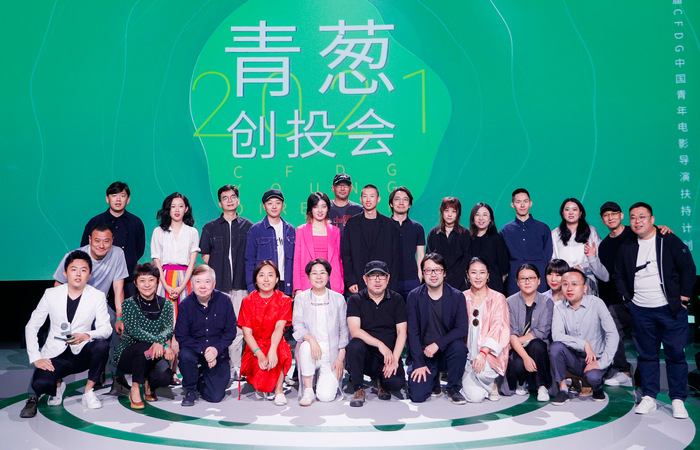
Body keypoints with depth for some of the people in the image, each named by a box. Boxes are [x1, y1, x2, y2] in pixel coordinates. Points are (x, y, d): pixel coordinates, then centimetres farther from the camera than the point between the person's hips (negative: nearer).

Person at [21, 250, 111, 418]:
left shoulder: (97, 296, -2)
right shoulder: (51, 294, 1)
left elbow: (106, 329, -9)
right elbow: (31, 327, 3)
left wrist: (86, 336, -31)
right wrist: (36, 358, -9)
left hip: (82, 354, 0)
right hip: (55, 356, 0)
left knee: (102, 345, -32)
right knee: (40, 383, -28)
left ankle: (89, 391, -10)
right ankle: (57, 385, 12)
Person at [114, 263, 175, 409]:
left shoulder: (166, 304, 4)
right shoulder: (129, 303, -7)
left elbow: (169, 328, -11)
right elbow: (133, 330, -21)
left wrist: (160, 342, -36)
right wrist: (162, 342, -34)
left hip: (153, 357, 3)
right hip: (127, 356, -2)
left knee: (165, 377, -27)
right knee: (144, 347, -36)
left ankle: (148, 383, 10)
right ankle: (135, 389, -16)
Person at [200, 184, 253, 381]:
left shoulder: (248, 226, 9)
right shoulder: (210, 228, 10)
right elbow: (205, 255, 13)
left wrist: (249, 279, 3)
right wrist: (217, 272, 4)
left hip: (240, 284, 0)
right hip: (217, 284, 0)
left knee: (238, 326, -1)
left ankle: (236, 367, 6)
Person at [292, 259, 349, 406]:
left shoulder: (338, 299, 4)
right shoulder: (300, 298, 3)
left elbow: (343, 330, 4)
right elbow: (297, 325, -7)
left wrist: (341, 358, -4)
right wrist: (311, 339, -28)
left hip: (332, 352, 0)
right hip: (310, 349, 1)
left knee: (325, 396, -18)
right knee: (305, 346, -37)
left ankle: (330, 381, 18)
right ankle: (308, 391, -20)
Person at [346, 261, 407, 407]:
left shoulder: (397, 299, 5)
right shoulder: (355, 300, 0)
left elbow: (401, 332, -1)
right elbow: (354, 331, -14)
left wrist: (394, 359, -13)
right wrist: (380, 344, -24)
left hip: (389, 354, 1)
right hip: (364, 356, -1)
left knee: (397, 382, -26)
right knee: (355, 344, -33)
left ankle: (380, 380, 12)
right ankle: (358, 389, -12)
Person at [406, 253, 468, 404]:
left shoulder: (457, 296, -3)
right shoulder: (414, 296, -2)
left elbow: (462, 329, -10)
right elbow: (412, 332, -5)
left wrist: (437, 344, -23)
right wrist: (419, 363, -13)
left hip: (446, 348, 0)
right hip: (423, 351, 0)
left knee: (459, 346, -34)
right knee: (417, 396, -17)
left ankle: (454, 389, -8)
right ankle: (434, 379, 20)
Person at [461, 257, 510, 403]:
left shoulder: (498, 298, 1)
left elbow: (498, 327, -10)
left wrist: (483, 352, -25)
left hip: (490, 354, -1)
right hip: (468, 354, 2)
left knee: (483, 372, -35)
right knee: (475, 397, -18)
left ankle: (492, 384, 2)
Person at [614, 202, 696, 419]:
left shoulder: (669, 241, -2)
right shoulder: (626, 247, 9)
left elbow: (688, 268, -1)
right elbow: (619, 275, 17)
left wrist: (684, 297, -5)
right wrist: (627, 297, 7)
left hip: (670, 309, -3)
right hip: (640, 311, 3)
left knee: (675, 354, 1)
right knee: (646, 354, 8)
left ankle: (678, 400, 11)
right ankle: (649, 397, 16)